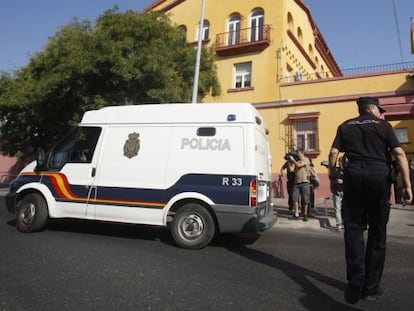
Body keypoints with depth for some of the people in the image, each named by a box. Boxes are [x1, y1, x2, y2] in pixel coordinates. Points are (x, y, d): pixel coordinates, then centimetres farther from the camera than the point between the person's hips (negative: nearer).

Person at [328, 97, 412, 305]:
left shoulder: (346, 126, 14)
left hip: (354, 174, 1)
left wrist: (332, 176, 11)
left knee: (353, 229, 6)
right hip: (379, 175, -1)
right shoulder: (382, 125, 8)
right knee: (377, 232, 8)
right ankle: (371, 288, 14)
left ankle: (355, 283, -5)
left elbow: (334, 152, 4)